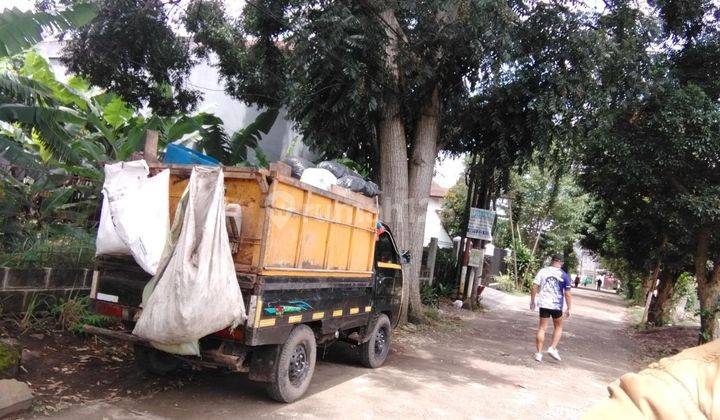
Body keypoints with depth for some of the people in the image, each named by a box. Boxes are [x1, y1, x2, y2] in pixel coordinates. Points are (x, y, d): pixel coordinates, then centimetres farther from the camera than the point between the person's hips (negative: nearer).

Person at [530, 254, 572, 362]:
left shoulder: (542, 271, -1)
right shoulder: (564, 275, -4)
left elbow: (534, 287, -3)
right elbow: (567, 294, -6)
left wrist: (532, 301, 7)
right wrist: (569, 309, 2)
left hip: (543, 304, 1)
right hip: (557, 305, -1)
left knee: (542, 328, 8)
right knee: (558, 327, 20)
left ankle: (538, 353, 9)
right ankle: (553, 348, 8)